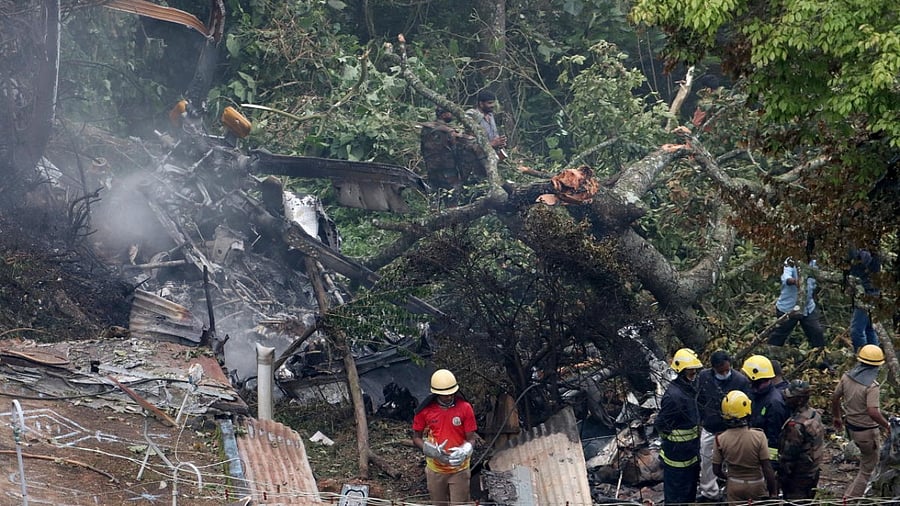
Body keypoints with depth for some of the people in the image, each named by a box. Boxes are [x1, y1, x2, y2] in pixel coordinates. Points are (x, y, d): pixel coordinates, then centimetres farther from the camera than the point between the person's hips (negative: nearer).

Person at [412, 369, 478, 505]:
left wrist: (464, 452, -30)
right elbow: (416, 438, 0)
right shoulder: (425, 410, -9)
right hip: (435, 470, 2)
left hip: (459, 469, -2)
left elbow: (471, 439, -7)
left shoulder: (465, 408, -12)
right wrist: (431, 450, -19)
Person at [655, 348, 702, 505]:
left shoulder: (690, 389, 6)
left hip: (691, 454, 10)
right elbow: (661, 424, -22)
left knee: (690, 490, 22)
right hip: (677, 455, -10)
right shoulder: (673, 395, -25)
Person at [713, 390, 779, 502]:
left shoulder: (721, 439, -15)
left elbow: (716, 470, -5)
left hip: (734, 488, 2)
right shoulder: (758, 436, -21)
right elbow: (767, 468, -17)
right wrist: (773, 492, -4)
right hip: (757, 486, -2)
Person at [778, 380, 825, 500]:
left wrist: (782, 475, -12)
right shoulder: (815, 415, -1)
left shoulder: (796, 425, -29)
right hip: (813, 471, 9)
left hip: (798, 476, -9)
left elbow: (789, 454, -23)